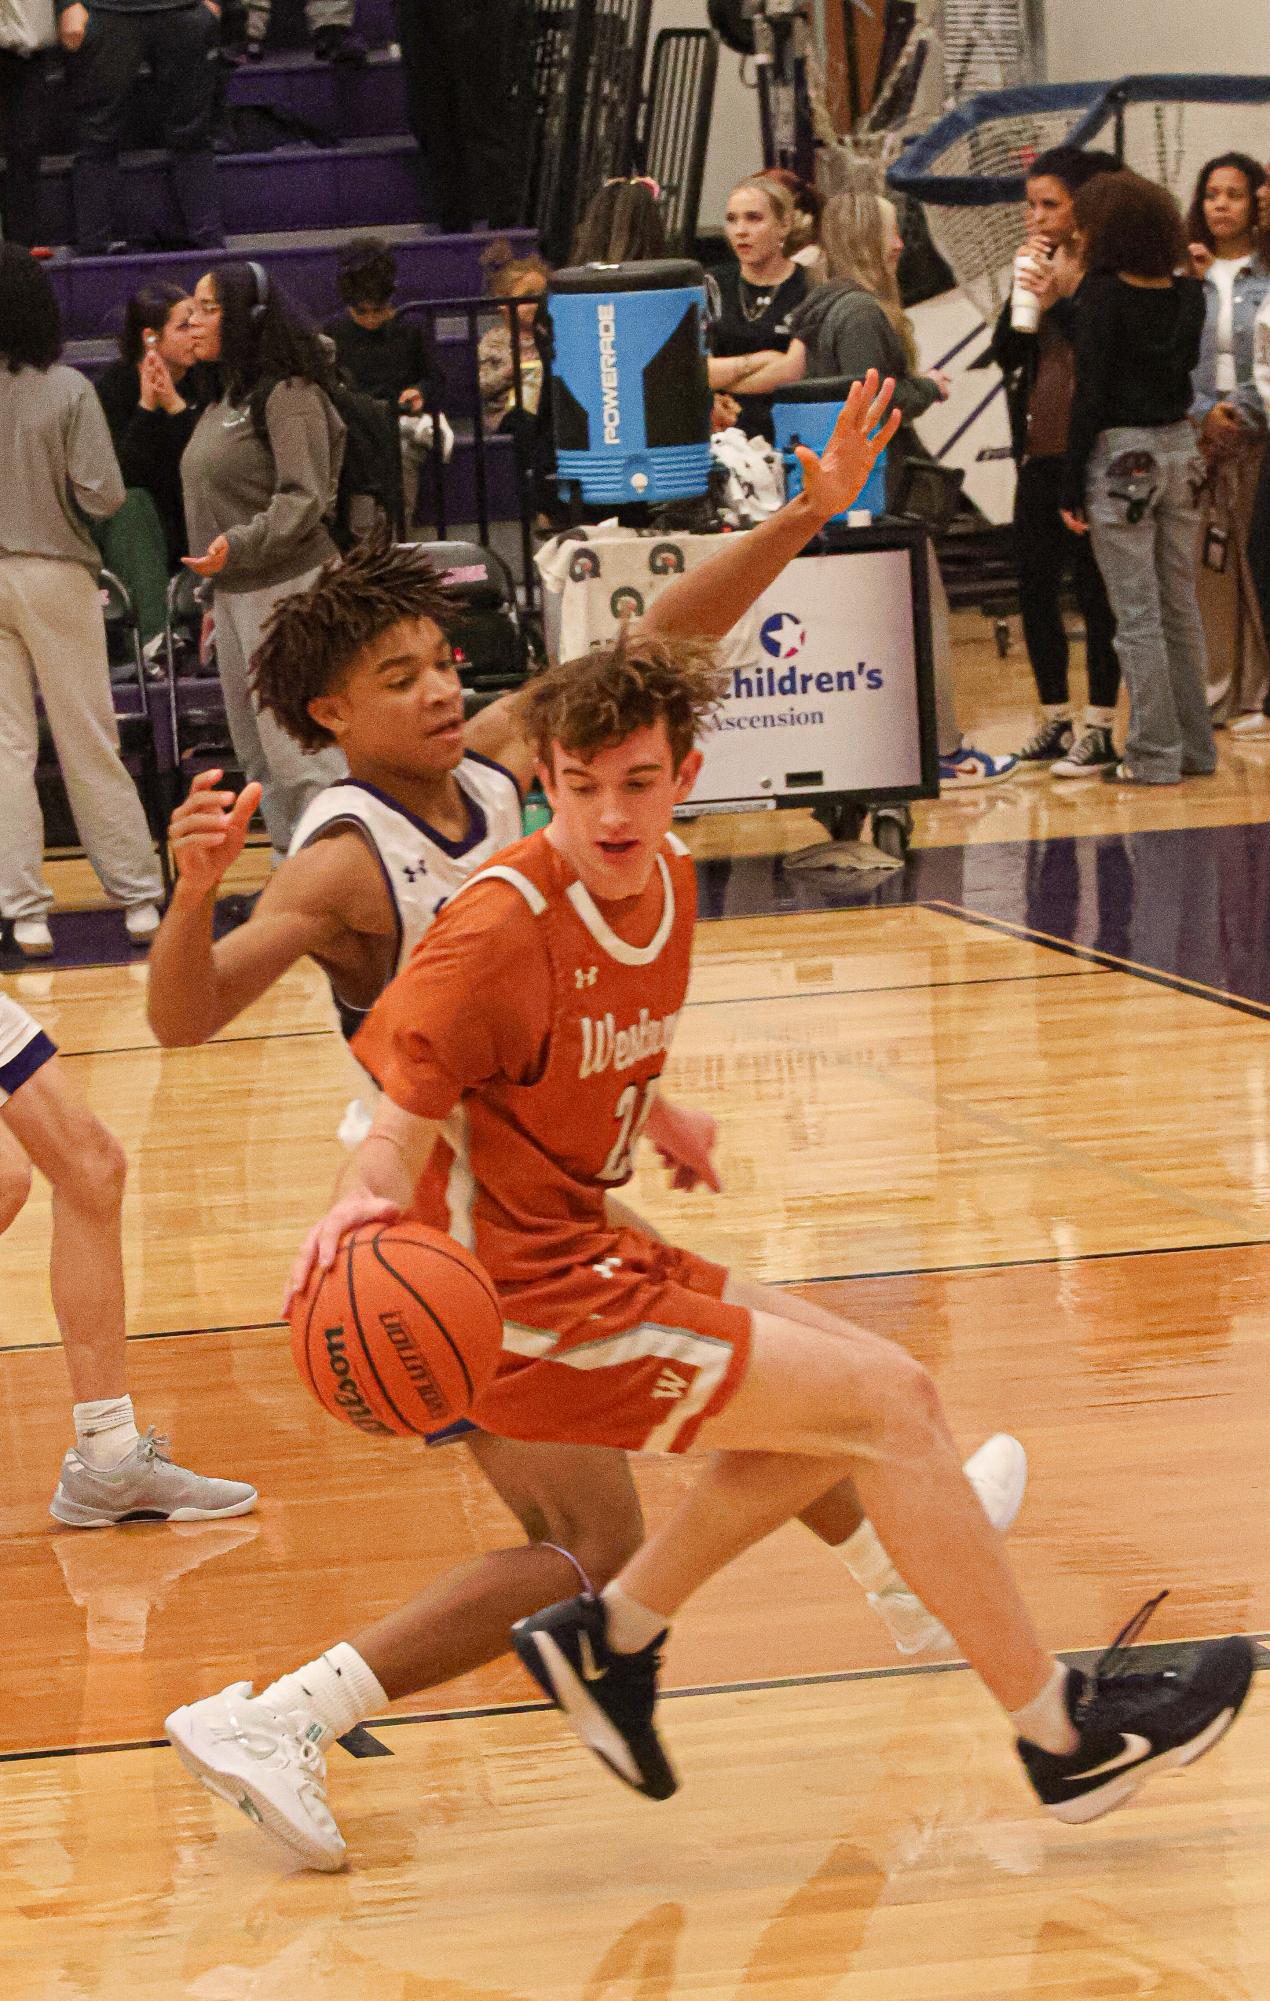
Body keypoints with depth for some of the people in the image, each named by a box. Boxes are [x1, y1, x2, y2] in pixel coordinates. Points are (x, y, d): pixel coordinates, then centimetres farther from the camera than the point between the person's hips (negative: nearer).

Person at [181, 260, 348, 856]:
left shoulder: (289, 395, -11)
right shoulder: (224, 401, 15)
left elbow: (304, 499, -18)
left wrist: (238, 547, -28)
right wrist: (213, 594, 20)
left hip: (286, 586, -9)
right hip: (233, 591, 9)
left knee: (296, 748, -10)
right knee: (255, 752, 12)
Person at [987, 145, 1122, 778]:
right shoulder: (1040, 267, 12)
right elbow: (1005, 353, 8)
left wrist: (1058, 302, -21)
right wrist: (1022, 293, -6)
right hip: (1038, 453, 7)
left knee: (1095, 588, -2)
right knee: (1035, 586, 11)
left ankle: (1099, 726, 4)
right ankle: (1054, 718, 21)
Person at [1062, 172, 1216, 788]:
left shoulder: (1103, 294, -14)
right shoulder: (1188, 294, 3)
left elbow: (1091, 392, -14)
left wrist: (1072, 487, -9)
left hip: (1120, 458, -6)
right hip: (1179, 447, 6)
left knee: (1137, 615, -3)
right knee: (1181, 607, 13)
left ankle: (1154, 755, -2)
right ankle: (1195, 746, 17)